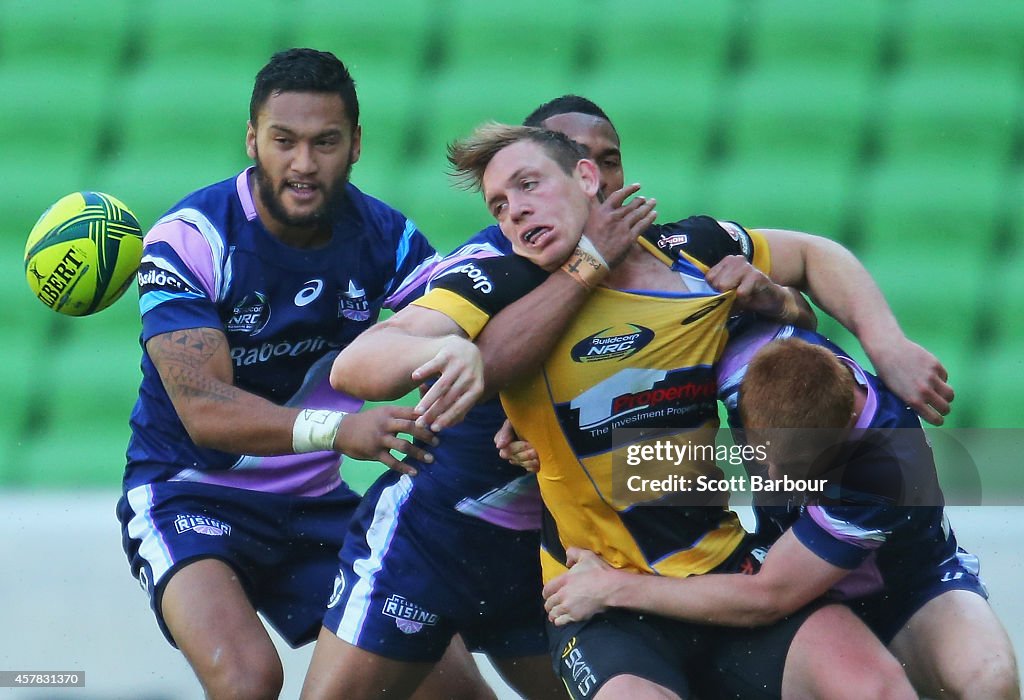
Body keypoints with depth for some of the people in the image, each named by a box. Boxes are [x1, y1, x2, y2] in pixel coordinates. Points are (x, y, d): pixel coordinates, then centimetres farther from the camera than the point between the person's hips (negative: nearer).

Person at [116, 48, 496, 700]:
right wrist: (339, 430, -43)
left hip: (315, 501, 5)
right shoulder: (188, 239, -19)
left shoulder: (386, 238, -5)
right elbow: (204, 409, -28)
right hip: (189, 493, -5)